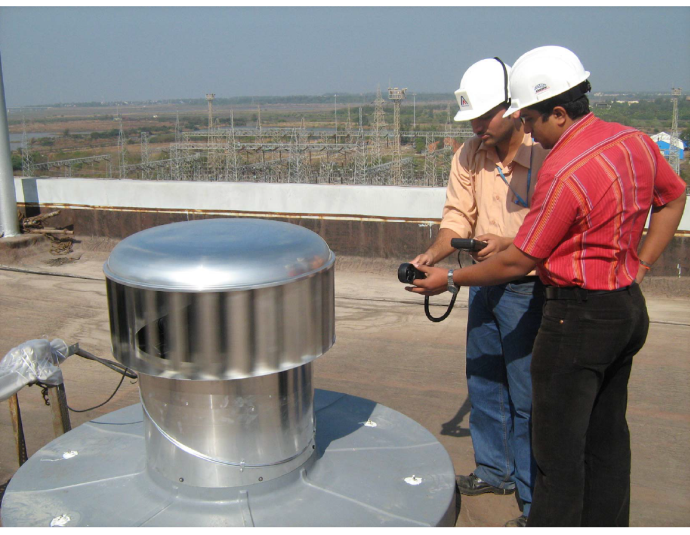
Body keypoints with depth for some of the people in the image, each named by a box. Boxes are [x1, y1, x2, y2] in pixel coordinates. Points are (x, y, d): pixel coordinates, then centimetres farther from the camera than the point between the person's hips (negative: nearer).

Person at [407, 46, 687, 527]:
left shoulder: (563, 172, -23)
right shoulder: (635, 141, 3)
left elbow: (518, 262, -17)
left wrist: (449, 280, -4)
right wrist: (639, 267, 16)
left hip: (580, 316, -9)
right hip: (629, 310, 9)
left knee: (559, 447, 3)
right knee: (607, 436, 21)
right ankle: (607, 523, 35)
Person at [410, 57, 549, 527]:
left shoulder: (547, 156, -17)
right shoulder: (469, 157, 2)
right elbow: (458, 217, 2)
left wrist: (510, 244, -29)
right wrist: (434, 254, -15)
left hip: (528, 289, -7)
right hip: (484, 284, 7)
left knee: (527, 398, 2)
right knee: (484, 383, 19)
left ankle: (537, 503, 20)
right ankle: (495, 470, 41)